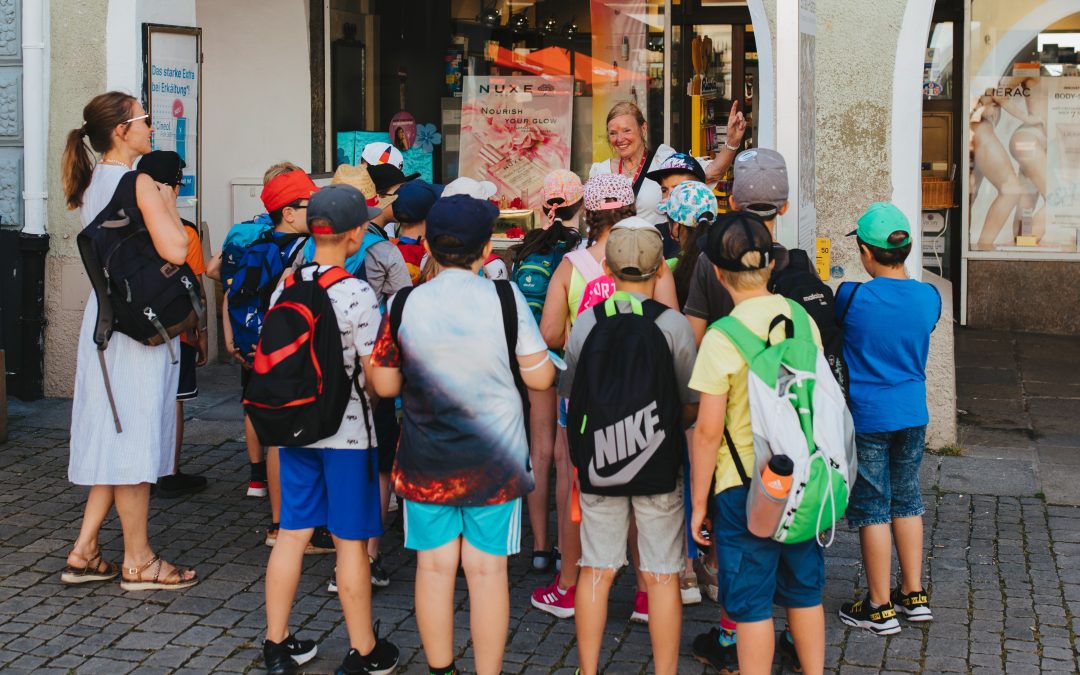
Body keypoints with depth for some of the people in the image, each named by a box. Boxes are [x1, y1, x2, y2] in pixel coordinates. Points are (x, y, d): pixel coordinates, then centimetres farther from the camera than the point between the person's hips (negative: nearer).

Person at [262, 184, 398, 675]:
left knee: (292, 532, 12)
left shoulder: (284, 288, 2)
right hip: (348, 431, -6)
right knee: (350, 541, 4)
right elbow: (375, 375, -17)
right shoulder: (356, 294, -17)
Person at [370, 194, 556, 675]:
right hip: (494, 461, -1)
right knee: (487, 569, 7)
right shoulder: (505, 298, -11)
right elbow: (540, 377, -7)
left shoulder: (405, 304, -7)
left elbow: (384, 384, -1)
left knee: (435, 566, 11)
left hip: (425, 463, 1)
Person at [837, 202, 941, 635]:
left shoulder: (852, 298, -18)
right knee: (906, 499, 18)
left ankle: (880, 608, 11)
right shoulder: (929, 298, -6)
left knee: (871, 507, 4)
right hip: (913, 413, 5)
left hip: (867, 417, -5)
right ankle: (914, 595, 25)